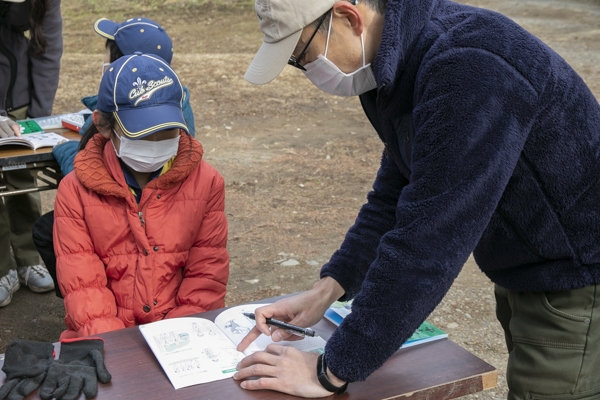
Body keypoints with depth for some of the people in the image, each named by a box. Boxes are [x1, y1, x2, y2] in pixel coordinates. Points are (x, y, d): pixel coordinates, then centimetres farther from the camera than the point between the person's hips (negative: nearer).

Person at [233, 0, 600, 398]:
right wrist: (327, 289, -1)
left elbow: (428, 243, -32)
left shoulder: (470, 70, -31)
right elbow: (395, 196, 9)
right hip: (527, 276, 9)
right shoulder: (403, 65, 0)